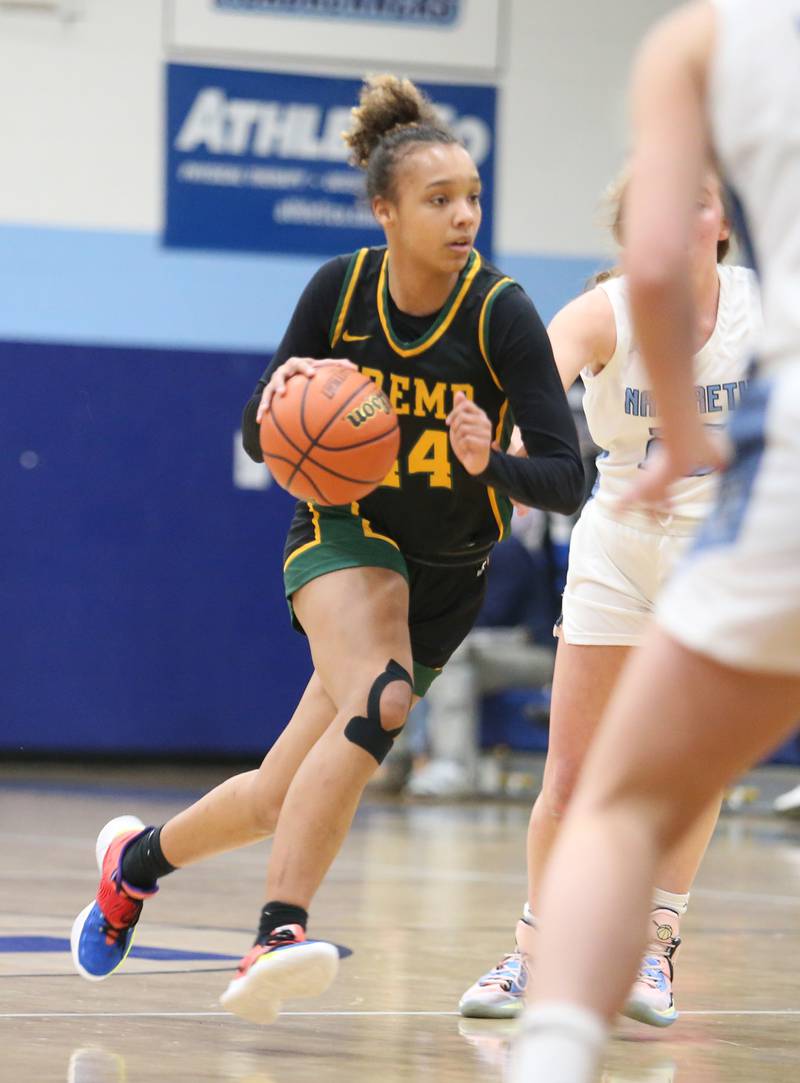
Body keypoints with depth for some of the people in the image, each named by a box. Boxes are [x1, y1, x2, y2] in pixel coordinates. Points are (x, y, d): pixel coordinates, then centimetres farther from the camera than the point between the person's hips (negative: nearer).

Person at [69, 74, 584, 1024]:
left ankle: (138, 857, 33)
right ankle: (277, 940, -39)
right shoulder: (340, 288, -11)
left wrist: (490, 464, -40)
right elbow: (258, 438, -1)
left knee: (281, 803, 3)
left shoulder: (501, 312, -18)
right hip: (345, 533, -1)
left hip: (448, 574, 1)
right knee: (379, 702, -34)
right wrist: (284, 392, -24)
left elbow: (566, 480, -19)